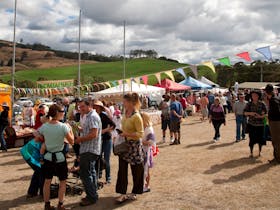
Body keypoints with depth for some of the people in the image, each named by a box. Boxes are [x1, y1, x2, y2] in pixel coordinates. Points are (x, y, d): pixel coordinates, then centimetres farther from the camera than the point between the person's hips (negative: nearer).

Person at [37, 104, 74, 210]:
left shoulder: (44, 127, -5)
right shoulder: (63, 127, -17)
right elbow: (72, 141, -8)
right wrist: (70, 128, 3)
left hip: (48, 157, 4)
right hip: (60, 157, -4)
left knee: (47, 182, 15)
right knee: (62, 182, 12)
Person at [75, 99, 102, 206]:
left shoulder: (92, 117, -17)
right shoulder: (90, 116, 16)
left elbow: (93, 134, -24)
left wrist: (81, 139, -14)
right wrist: (81, 137, 10)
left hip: (89, 151, -11)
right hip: (90, 150, 11)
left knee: (85, 174, -5)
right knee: (91, 172, 16)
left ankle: (91, 197, 2)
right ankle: (93, 195, 26)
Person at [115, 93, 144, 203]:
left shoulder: (136, 116, -21)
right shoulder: (126, 113, 3)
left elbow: (140, 133, -21)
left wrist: (127, 134, -24)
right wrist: (122, 133, 7)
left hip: (134, 145, -7)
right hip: (124, 144, 8)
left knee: (136, 170, 9)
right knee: (122, 169, 7)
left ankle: (134, 193, 26)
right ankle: (122, 193, 15)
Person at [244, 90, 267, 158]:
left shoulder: (262, 104, 0)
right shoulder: (249, 104, 1)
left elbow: (264, 114, 0)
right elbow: (245, 113, -1)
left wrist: (260, 116, -20)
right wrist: (250, 113, -20)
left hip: (260, 124, 0)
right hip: (251, 124, 0)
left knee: (260, 138, 3)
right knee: (252, 138, 0)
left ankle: (260, 152, 23)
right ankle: (251, 153, 11)